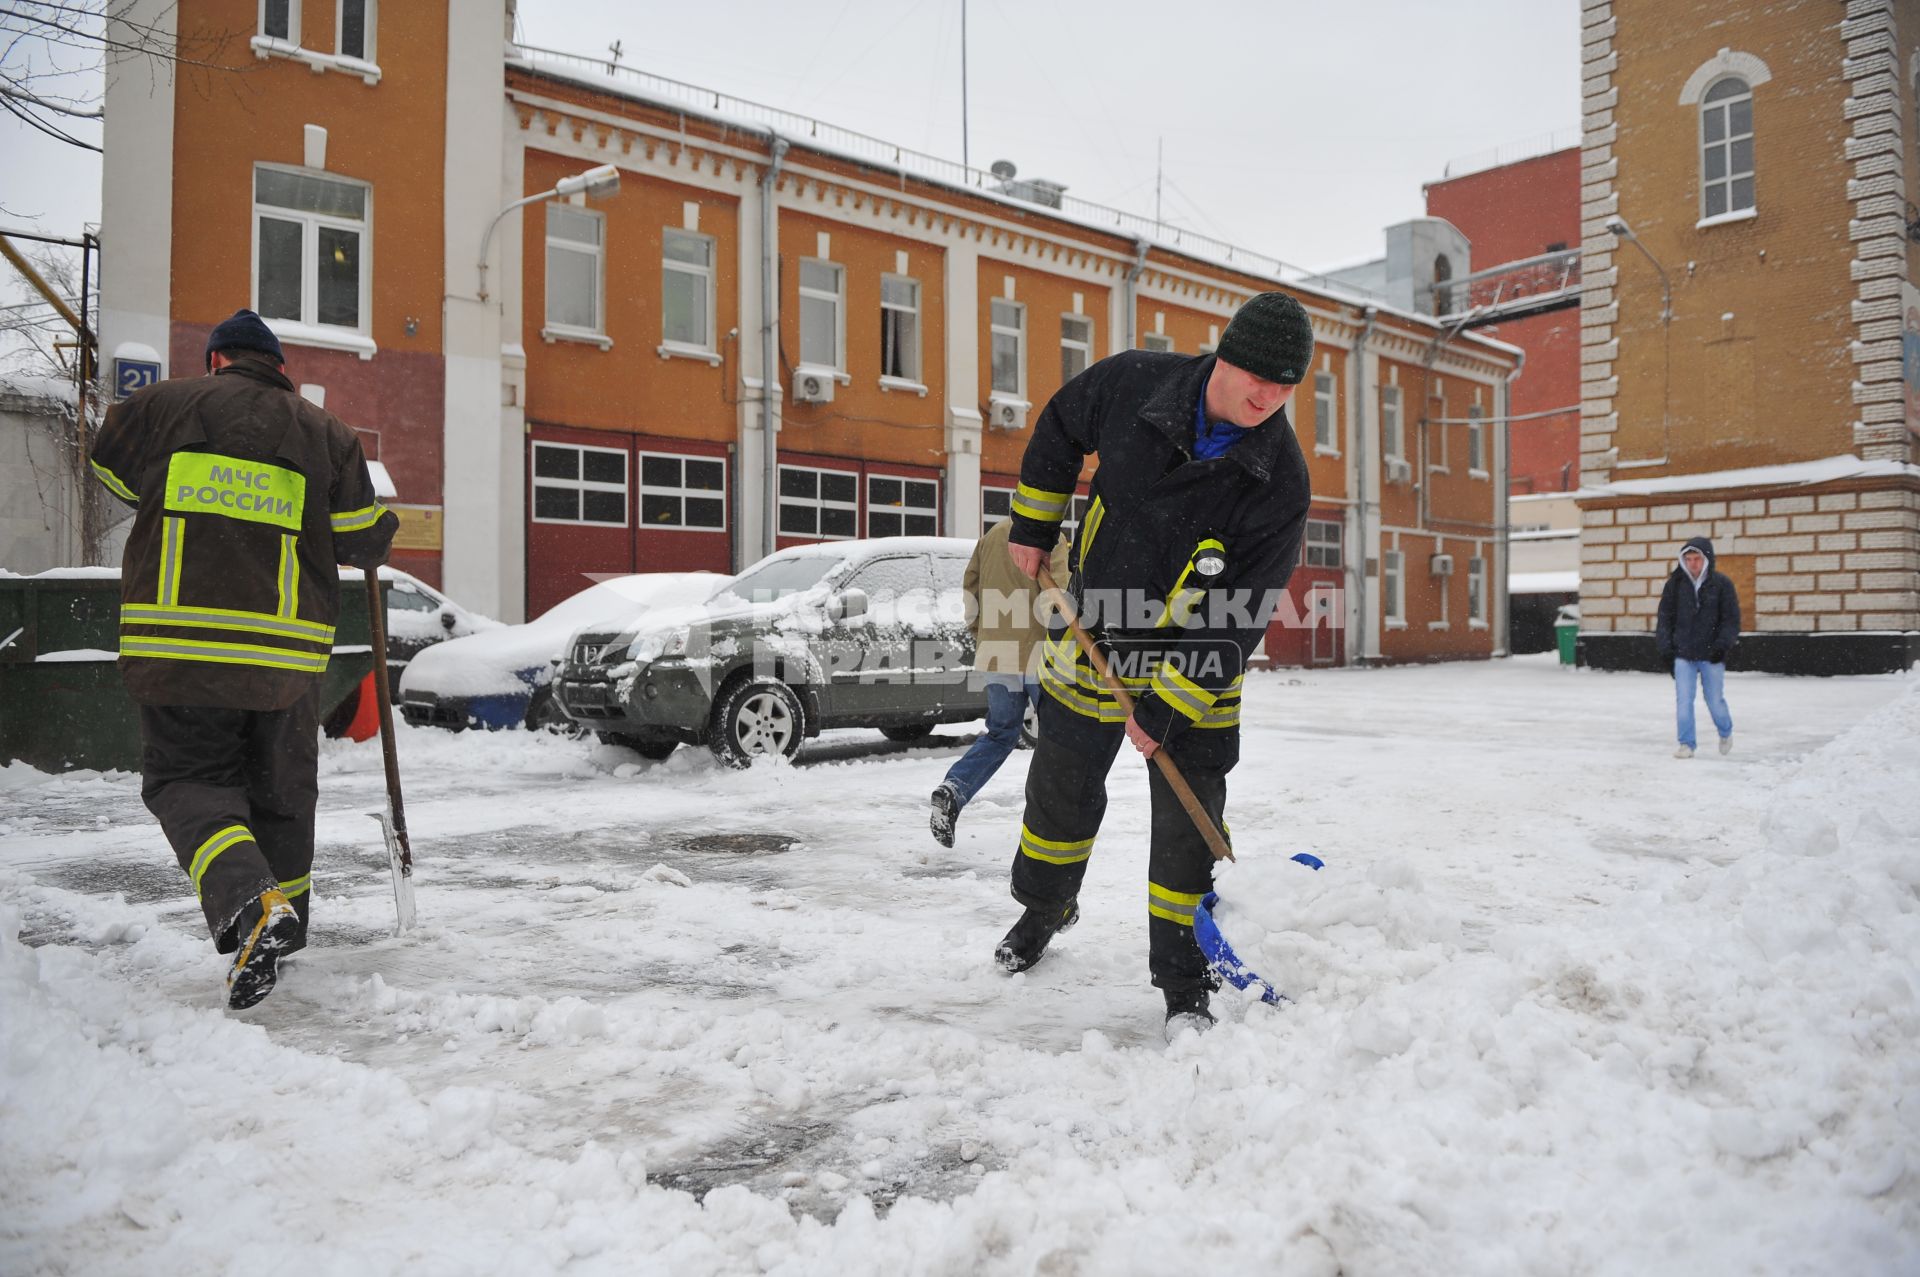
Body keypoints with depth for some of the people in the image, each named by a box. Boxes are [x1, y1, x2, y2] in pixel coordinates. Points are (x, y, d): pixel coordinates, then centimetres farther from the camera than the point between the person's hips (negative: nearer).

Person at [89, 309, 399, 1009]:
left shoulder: (164, 405, 3)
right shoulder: (327, 434, 7)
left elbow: (112, 473, 18)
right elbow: (363, 541, 4)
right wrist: (381, 521, 27)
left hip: (181, 645, -2)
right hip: (287, 650, 2)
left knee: (186, 777, 6)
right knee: (282, 791, 17)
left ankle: (249, 905, -19)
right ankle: (283, 930, 28)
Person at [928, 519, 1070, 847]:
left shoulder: (993, 534, 11)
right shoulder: (1051, 537, -8)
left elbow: (970, 591, 14)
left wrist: (980, 635, 24)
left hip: (997, 656, 6)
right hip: (1039, 657, -5)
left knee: (1000, 734, 17)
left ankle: (953, 790, -2)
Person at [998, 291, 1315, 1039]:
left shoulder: (1280, 482, -21)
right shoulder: (1133, 385, -17)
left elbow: (1238, 615, -20)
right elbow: (1059, 429, 6)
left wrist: (1164, 704, -23)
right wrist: (1032, 527, 8)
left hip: (1193, 666, -2)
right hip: (1092, 639, 2)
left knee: (1187, 823, 0)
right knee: (1062, 789, 16)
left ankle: (1182, 980, 17)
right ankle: (1045, 907, 45)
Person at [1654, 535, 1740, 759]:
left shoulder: (1721, 584, -2)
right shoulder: (1675, 583, 2)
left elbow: (1732, 620, -1)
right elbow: (1665, 617, 7)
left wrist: (1723, 644, -13)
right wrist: (1665, 646, -2)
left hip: (1711, 656, -1)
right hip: (1683, 653, 1)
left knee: (1715, 701, 7)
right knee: (1683, 701, -4)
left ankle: (1725, 732, 35)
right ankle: (1686, 743, 7)